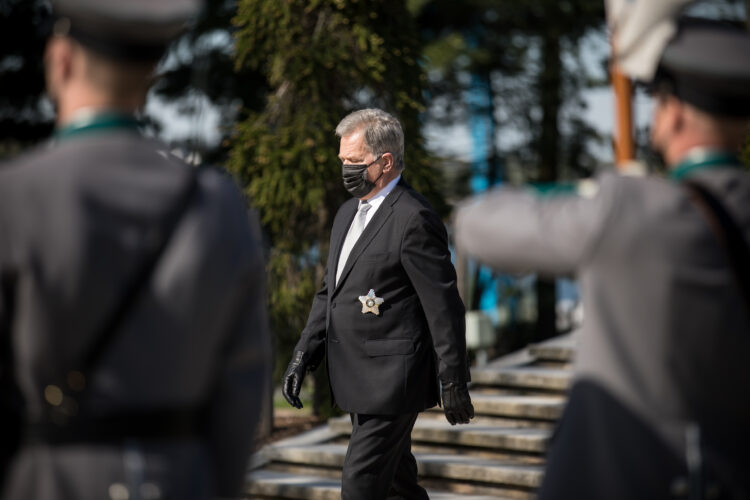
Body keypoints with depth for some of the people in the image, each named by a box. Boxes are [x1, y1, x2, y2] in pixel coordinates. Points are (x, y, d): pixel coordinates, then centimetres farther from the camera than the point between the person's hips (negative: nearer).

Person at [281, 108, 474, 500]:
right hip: (358, 380, 9)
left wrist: (453, 382, -14)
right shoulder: (348, 213, 13)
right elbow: (329, 292, 19)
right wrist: (303, 356, 11)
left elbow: (444, 306, -15)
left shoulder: (414, 220, -16)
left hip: (391, 380, -9)